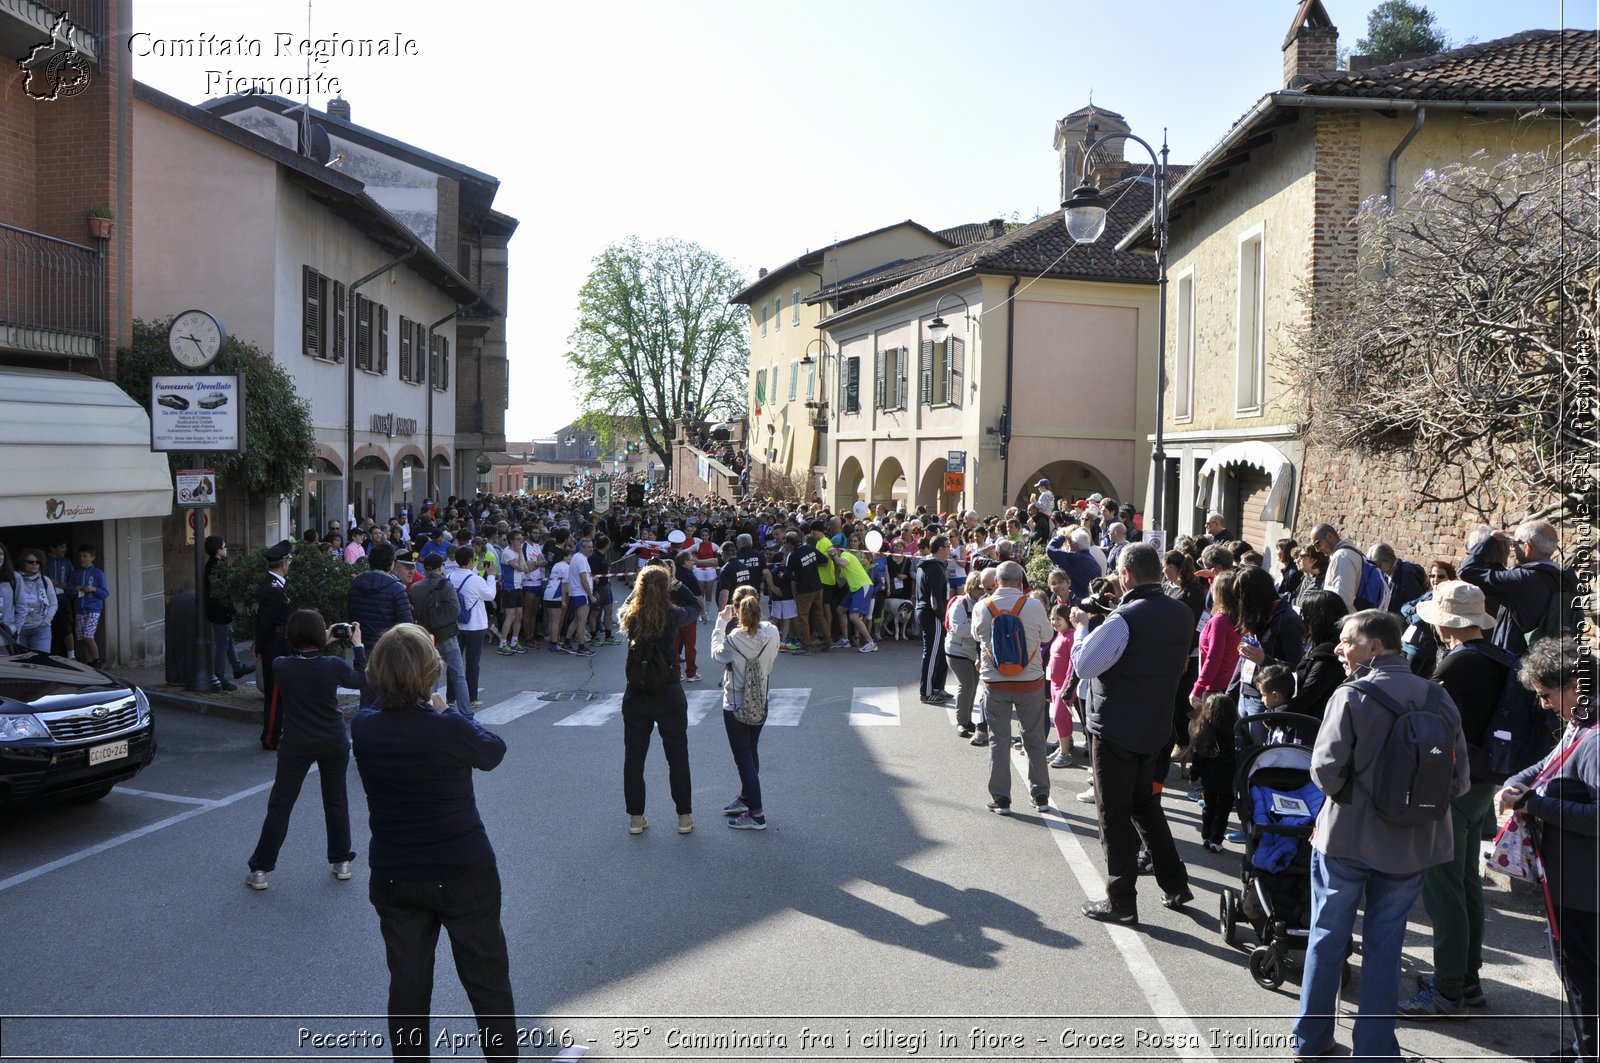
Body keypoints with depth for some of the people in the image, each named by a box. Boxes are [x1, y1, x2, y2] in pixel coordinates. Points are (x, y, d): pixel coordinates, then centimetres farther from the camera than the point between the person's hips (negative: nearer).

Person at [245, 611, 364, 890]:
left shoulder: (280, 667, -15)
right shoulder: (333, 666, -17)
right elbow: (361, 678, 3)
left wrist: (323, 646, 10)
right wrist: (357, 645, 13)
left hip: (295, 746, 0)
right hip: (333, 743, 0)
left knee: (280, 806, 10)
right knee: (336, 800, 16)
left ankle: (260, 870, 13)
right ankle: (341, 862, 25)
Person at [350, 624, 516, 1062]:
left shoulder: (362, 728, -11)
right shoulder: (448, 729, -23)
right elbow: (493, 753, -2)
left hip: (393, 878, 4)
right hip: (463, 874, -4)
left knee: (407, 987, 16)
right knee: (488, 985, 11)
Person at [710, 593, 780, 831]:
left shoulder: (733, 640, -25)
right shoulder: (772, 633, -15)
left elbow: (717, 654, -4)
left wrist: (722, 622, 0)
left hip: (736, 706, -5)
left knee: (743, 758, 4)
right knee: (751, 751, 22)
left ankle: (756, 814, 8)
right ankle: (746, 798, 39)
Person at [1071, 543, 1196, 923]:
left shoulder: (1124, 619, -23)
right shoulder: (1181, 614, 2)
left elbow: (1084, 665, -21)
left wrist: (1081, 627, -4)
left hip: (1115, 729, -7)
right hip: (1157, 727, 7)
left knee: (1115, 814, 5)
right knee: (1146, 804, 24)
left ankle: (1121, 902, 13)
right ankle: (1175, 885, 28)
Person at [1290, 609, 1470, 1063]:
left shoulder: (1351, 697, -15)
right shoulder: (1438, 698, -3)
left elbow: (1326, 770, -18)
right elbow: (1459, 779, -1)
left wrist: (1348, 795, 4)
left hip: (1347, 838, -3)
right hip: (1412, 844, 3)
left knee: (1327, 937, 13)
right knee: (1384, 947, 14)